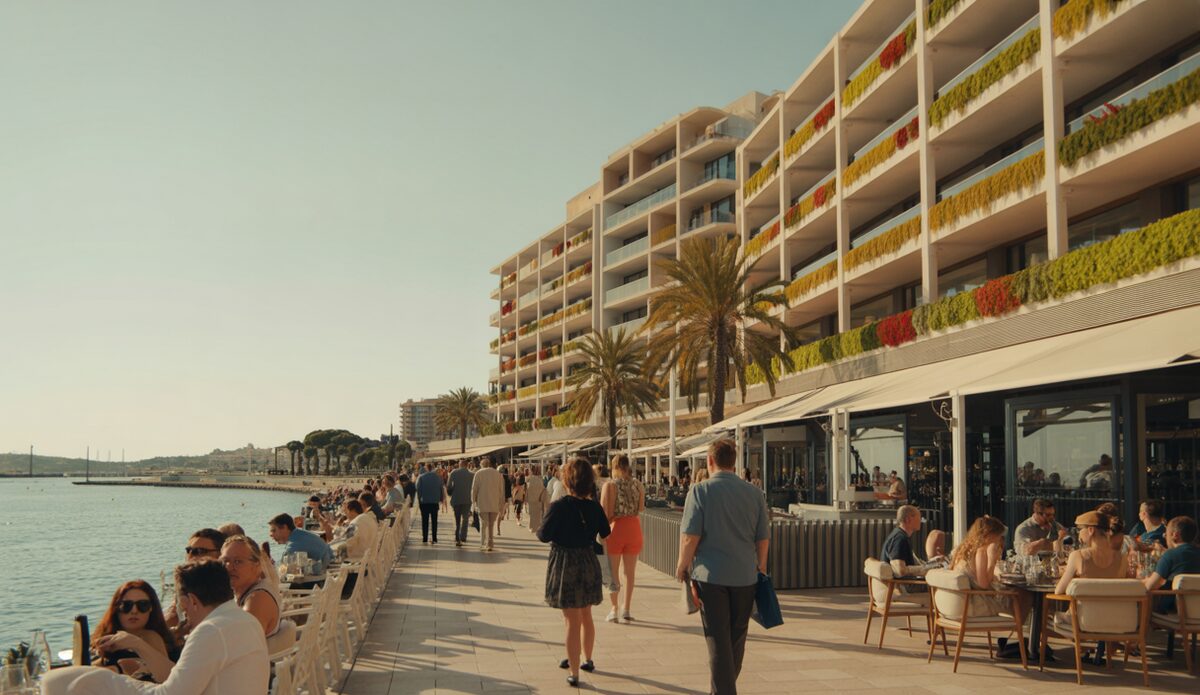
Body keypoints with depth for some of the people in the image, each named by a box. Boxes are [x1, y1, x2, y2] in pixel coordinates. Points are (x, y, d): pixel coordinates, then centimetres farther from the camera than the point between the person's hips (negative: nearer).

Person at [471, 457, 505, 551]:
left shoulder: (479, 473, -1)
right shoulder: (499, 474, 6)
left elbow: (474, 488, -1)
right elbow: (501, 491, 7)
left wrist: (474, 501, 10)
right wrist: (501, 504, 14)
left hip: (482, 504, -2)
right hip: (495, 504, 2)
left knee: (483, 524, 2)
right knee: (491, 524, 12)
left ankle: (483, 544, -9)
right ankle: (490, 543, 13)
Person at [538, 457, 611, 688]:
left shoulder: (558, 507, -18)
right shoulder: (595, 507, -4)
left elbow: (543, 535, -16)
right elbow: (605, 533, 9)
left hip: (565, 565, -4)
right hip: (588, 564, 4)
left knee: (572, 621, 1)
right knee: (586, 616, 23)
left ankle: (574, 674, 3)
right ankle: (587, 660, 39)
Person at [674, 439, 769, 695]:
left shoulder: (700, 491, -8)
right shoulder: (754, 493, 2)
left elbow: (690, 536, -12)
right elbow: (763, 537, 6)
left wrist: (682, 565, 3)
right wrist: (761, 567, 20)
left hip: (711, 575, -4)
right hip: (745, 575, 4)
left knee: (718, 638, 1)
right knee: (737, 638, 18)